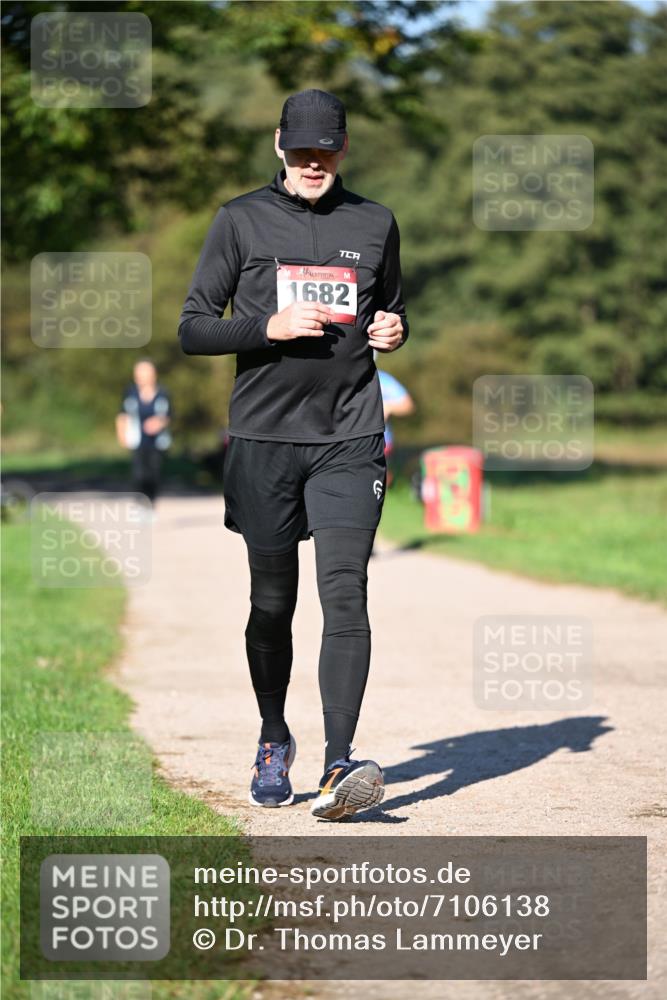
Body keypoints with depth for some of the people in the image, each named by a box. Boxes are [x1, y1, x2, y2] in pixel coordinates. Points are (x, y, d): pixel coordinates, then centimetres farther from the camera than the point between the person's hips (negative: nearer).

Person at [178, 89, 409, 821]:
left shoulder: (374, 224, 10)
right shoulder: (242, 220, 3)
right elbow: (193, 328, 2)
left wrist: (393, 330, 0)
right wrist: (270, 327, -14)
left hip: (349, 438, 0)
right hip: (264, 436, 0)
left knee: (345, 592, -13)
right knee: (271, 602, 6)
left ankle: (338, 766, -18)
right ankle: (273, 744, 27)